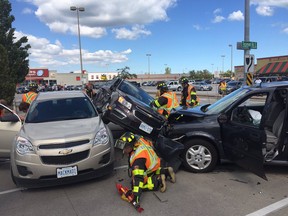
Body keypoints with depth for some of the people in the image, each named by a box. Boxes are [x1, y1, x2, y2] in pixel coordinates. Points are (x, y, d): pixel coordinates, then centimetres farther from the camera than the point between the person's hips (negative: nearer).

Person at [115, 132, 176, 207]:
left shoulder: (138, 159, -40)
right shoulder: (138, 140, -17)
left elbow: (138, 177, -45)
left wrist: (136, 196, -45)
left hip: (151, 169, -9)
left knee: (135, 183, -11)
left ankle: (158, 181, -8)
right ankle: (166, 171, 22)